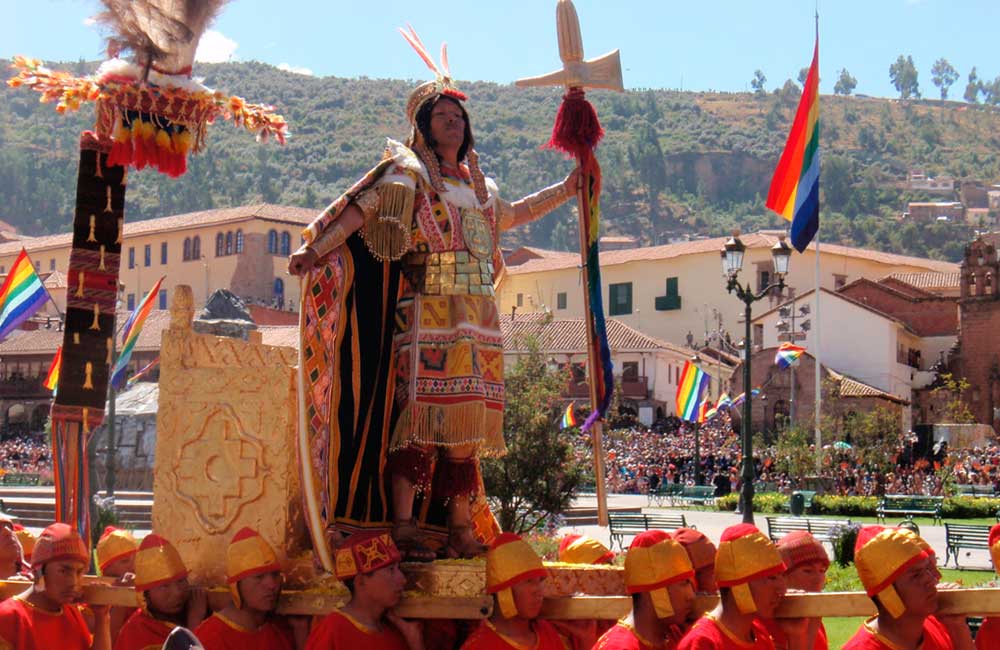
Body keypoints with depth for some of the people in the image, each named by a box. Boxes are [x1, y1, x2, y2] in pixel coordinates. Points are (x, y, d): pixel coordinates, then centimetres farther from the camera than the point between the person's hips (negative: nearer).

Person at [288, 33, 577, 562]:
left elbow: (510, 215, 40)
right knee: (422, 409, -13)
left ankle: (461, 527, 8)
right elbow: (364, 208, -11)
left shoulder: (476, 182, 21)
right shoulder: (410, 173, 3)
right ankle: (404, 524, -13)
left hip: (478, 318, 6)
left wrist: (565, 191, 40)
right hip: (430, 313, -6)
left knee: (467, 419, 4)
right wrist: (317, 248, -24)